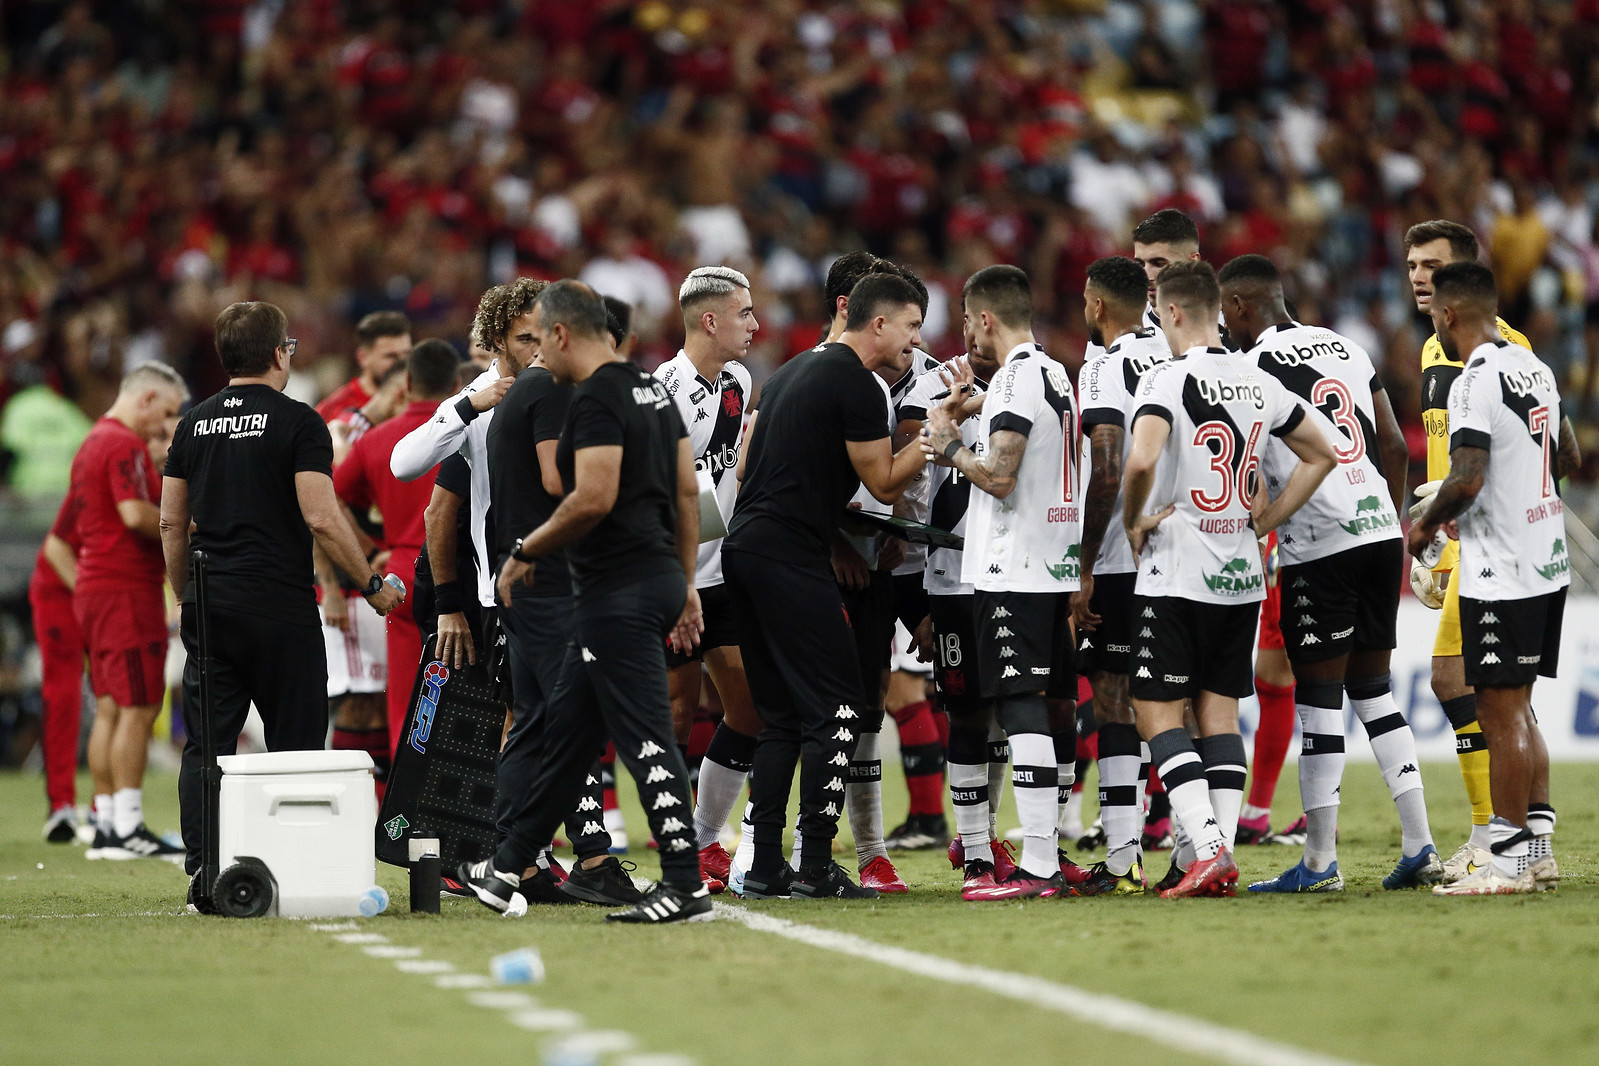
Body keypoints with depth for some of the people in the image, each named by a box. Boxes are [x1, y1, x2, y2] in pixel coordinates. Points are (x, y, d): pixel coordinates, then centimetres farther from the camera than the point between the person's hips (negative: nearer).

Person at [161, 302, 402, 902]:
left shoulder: (194, 423, 10)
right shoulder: (297, 423, -6)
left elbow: (171, 523, 13)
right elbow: (321, 520, -13)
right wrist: (373, 585, -3)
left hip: (209, 607, 5)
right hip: (280, 606, -5)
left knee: (206, 745, 5)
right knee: (295, 746, 2)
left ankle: (202, 871, -1)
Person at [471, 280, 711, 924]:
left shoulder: (595, 399, -14)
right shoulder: (652, 390, 15)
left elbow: (594, 498, -23)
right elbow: (688, 492, 17)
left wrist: (524, 551, -10)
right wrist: (686, 584, 21)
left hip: (619, 594, -10)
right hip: (659, 578, 10)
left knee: (645, 737, -8)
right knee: (567, 728, 17)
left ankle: (686, 887, -9)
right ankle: (508, 868, 27)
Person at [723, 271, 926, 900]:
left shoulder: (793, 371, 19)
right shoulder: (857, 386, -9)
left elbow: (746, 465, 22)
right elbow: (884, 483, -4)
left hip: (742, 546, 9)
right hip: (791, 558, -9)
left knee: (782, 715, 12)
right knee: (836, 708, -5)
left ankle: (764, 865, 8)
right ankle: (815, 865, -8)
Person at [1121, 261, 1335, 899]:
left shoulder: (1167, 380, -13)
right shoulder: (1260, 384, 8)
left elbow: (1141, 461, -29)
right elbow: (1321, 456, 18)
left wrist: (1133, 521, -11)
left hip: (1176, 577, -6)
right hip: (1242, 579, 6)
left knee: (1157, 713, -1)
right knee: (1219, 708, 11)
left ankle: (1208, 849, -14)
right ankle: (1221, 856, 5)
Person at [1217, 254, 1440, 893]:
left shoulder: (1253, 369, -7)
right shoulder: (1346, 348, 15)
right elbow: (1394, 447, 17)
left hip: (1319, 544, -7)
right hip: (1379, 529, 7)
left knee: (1318, 698, -1)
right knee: (1373, 690, 13)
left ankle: (1319, 863, 1)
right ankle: (1420, 847, 9)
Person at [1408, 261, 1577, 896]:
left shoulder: (1475, 385, -18)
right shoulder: (1535, 369, 10)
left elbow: (1466, 481, -25)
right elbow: (1568, 458, 21)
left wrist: (1425, 525, -8)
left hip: (1501, 575, -9)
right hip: (1548, 562, 9)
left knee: (1501, 713, -3)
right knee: (1516, 709, 16)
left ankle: (1510, 858, -1)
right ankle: (1538, 846, 17)